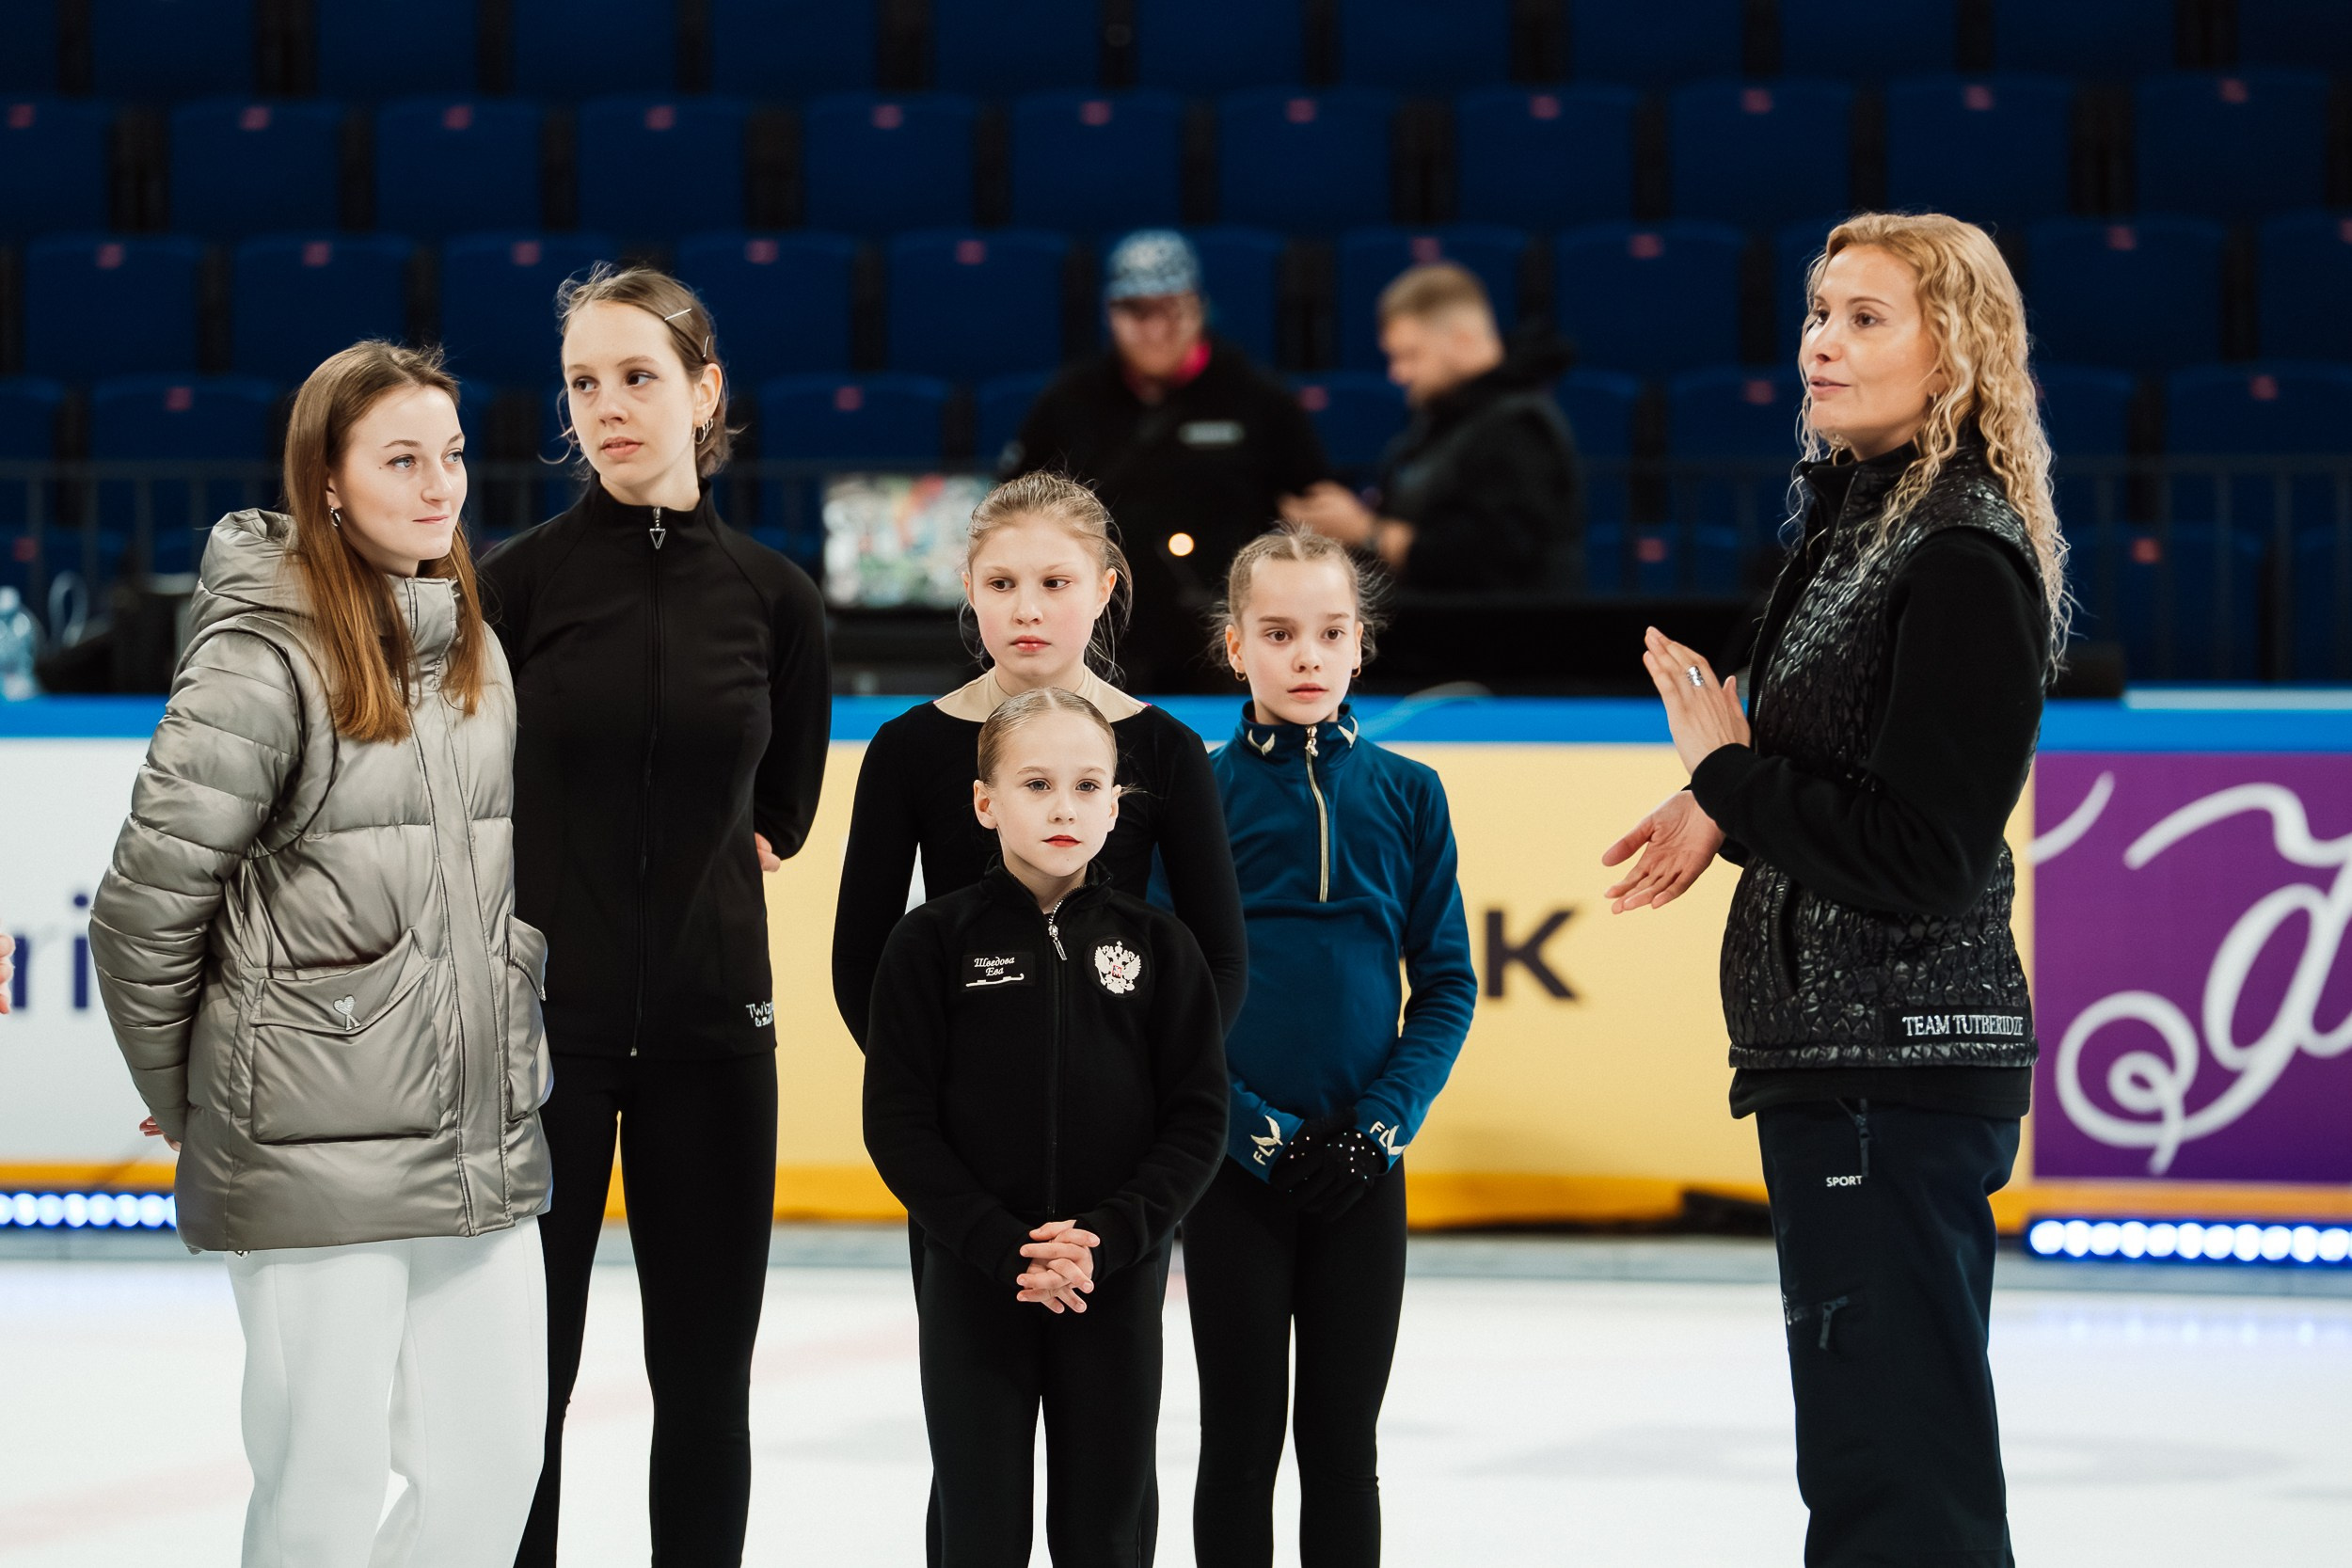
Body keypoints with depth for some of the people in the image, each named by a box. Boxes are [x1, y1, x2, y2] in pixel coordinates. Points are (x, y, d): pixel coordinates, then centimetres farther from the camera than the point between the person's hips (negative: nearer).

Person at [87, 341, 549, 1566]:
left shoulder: (472, 647, 11)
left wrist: (499, 1034, 16)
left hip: (484, 1140, 7)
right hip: (318, 1154, -7)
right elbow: (146, 905, -11)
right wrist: (181, 1092, 0)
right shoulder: (264, 658, -12)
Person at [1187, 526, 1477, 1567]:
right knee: (1242, 1437, 4)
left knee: (1345, 1441, 8)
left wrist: (1383, 1125, -9)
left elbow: (1447, 984, 4)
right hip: (1236, 1166, -2)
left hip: (1363, 1169, 2)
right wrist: (1255, 1131, -13)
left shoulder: (1405, 796, 3)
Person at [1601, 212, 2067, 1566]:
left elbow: (1926, 856, -20)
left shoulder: (1966, 556, -16)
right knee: (1869, 1454, 18)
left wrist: (1731, 778, -11)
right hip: (1841, 1053, 10)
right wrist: (1729, 815, 8)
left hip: (1898, 1069, -10)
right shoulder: (1862, 524, 14)